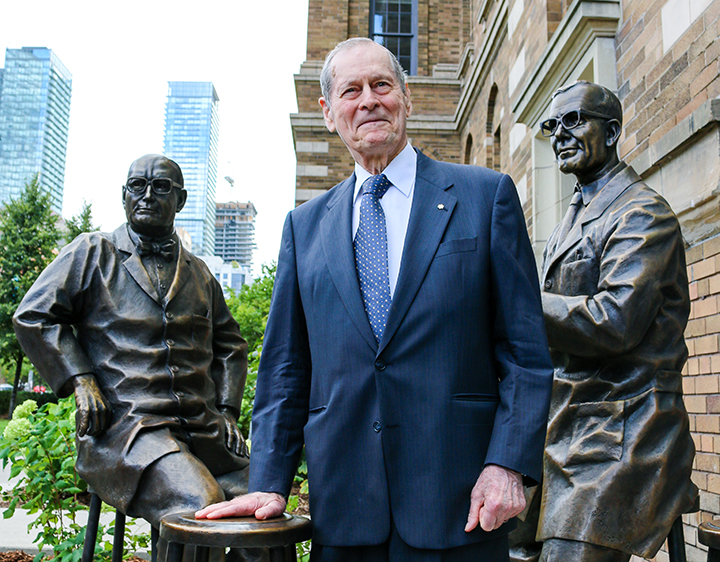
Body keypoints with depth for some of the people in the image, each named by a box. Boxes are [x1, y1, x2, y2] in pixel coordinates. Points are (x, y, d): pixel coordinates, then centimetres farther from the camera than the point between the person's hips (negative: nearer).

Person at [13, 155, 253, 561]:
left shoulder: (199, 273, 22)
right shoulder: (93, 253, 11)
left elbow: (230, 344, 29)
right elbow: (34, 316, 8)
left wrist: (227, 410, 15)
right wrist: (78, 379, -4)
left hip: (202, 426, 5)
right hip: (126, 424, -4)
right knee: (201, 506, -31)